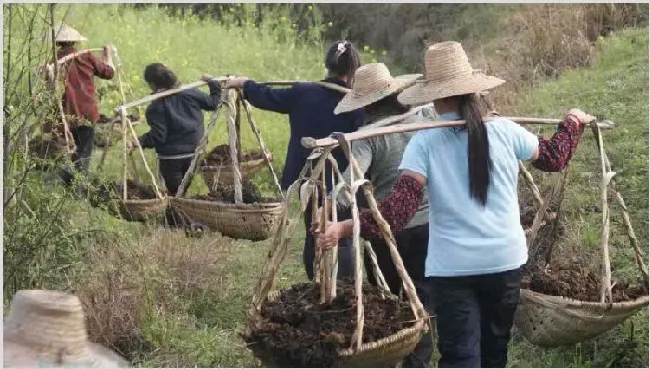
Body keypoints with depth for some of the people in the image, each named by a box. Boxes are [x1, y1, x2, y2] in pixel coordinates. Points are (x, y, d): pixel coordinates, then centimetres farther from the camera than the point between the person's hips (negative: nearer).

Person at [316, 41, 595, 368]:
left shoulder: (424, 143, -9)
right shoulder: (504, 131, -1)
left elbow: (401, 205, -19)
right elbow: (552, 158, 15)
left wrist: (349, 228, -20)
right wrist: (572, 123, 33)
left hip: (452, 267, -3)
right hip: (504, 260, 3)